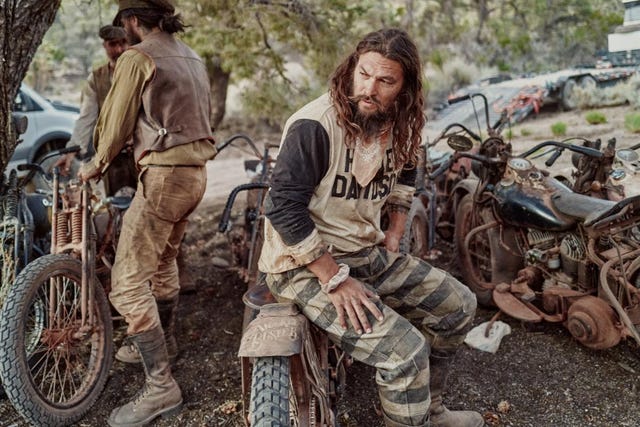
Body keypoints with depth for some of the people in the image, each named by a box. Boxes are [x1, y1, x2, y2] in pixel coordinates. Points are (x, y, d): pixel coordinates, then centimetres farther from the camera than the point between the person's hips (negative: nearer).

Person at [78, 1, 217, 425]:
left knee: (128, 283, -7)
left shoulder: (137, 58, -7)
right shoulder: (192, 57, 17)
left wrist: (96, 165, 14)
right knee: (164, 262, 23)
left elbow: (116, 123, -3)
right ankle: (157, 346, 39)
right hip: (196, 172, 9)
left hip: (164, 175, -9)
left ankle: (161, 387, -5)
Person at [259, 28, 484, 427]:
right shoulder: (314, 126, -22)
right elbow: (284, 208, -25)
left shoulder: (396, 125, 3)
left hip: (368, 252, 8)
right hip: (307, 266, -8)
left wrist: (395, 233, 13)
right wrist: (335, 278, -23)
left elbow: (405, 173, 24)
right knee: (405, 349, -23)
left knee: (459, 305, 9)